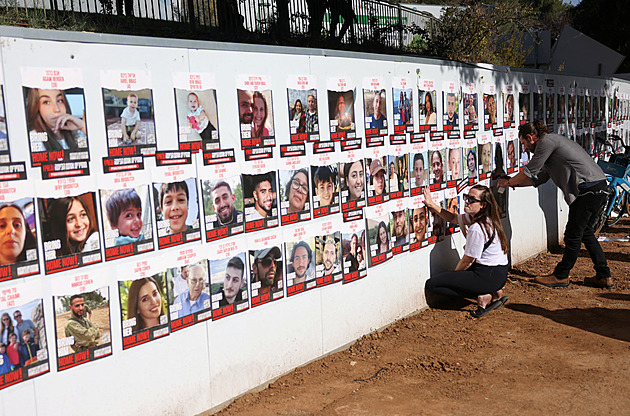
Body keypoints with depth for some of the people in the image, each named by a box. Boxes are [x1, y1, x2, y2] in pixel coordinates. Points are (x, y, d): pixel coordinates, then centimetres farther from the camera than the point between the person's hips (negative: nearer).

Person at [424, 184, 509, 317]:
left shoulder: (477, 229, -23)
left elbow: (467, 260, -13)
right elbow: (452, 218, 15)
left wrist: (455, 274, 6)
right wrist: (431, 204, 5)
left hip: (488, 276, -9)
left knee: (432, 284, -7)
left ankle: (482, 297, -6)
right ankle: (494, 293, 16)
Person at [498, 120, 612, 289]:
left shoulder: (546, 141, -7)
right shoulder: (553, 141, 24)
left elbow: (530, 172, -5)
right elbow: (540, 177, 28)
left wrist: (508, 182, 9)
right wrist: (515, 183, 28)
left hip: (588, 190, -10)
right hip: (598, 189, 10)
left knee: (573, 235, -1)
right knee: (585, 232, 16)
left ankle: (561, 276, 9)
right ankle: (604, 276, 20)